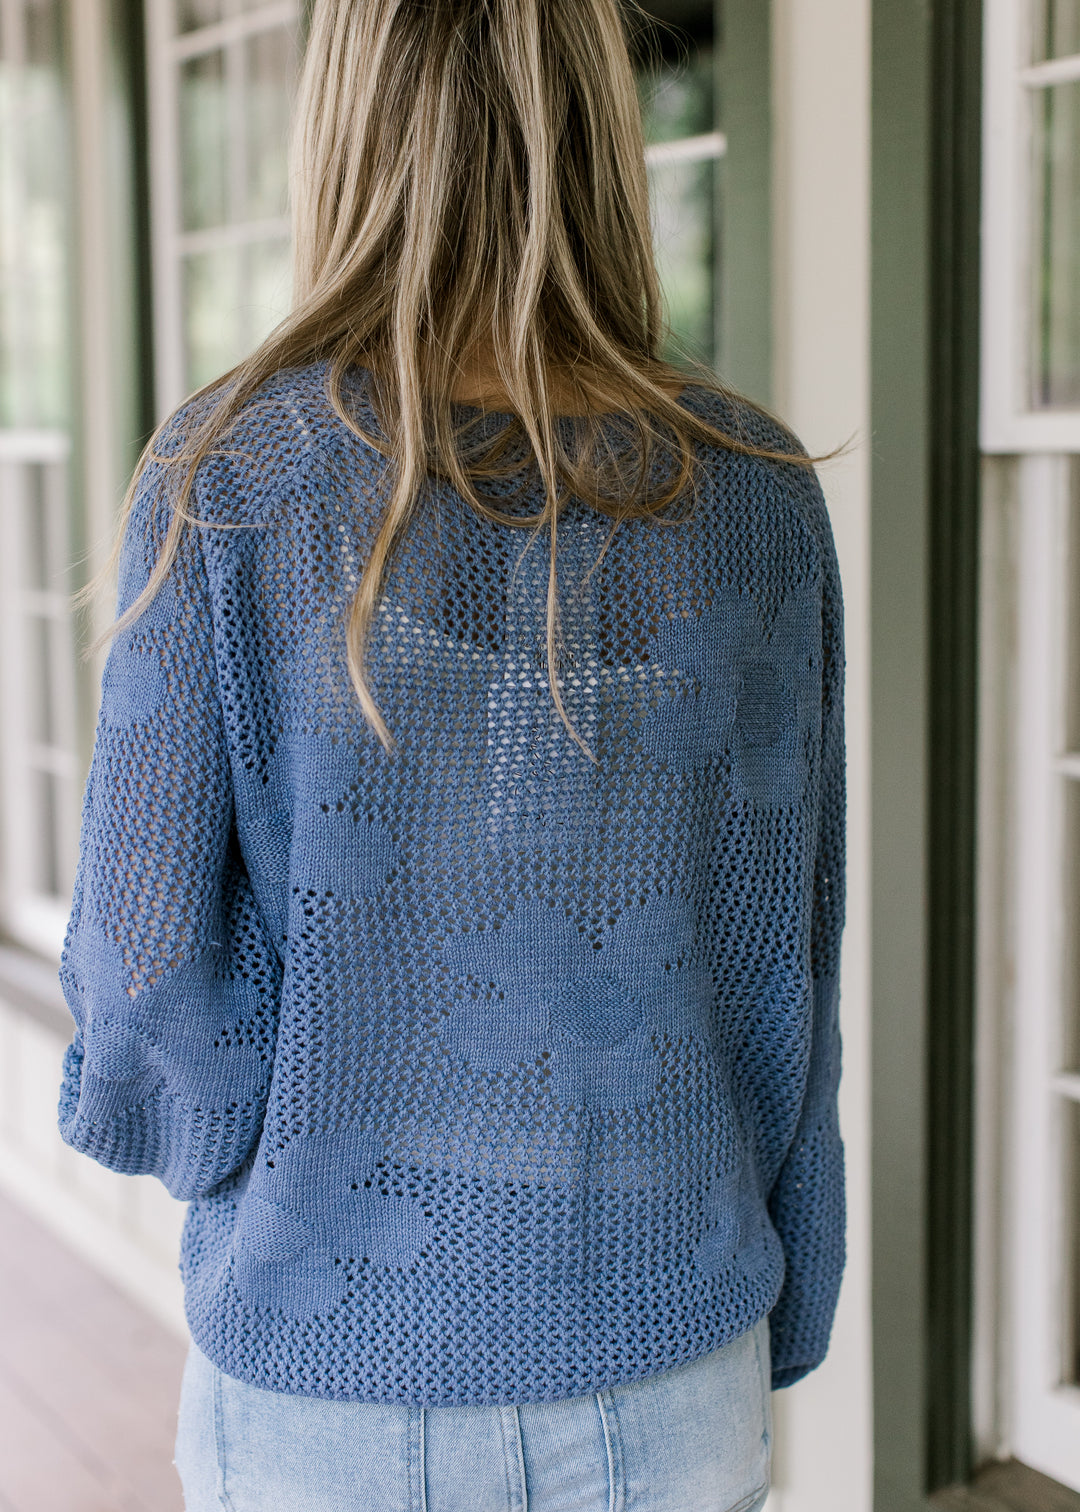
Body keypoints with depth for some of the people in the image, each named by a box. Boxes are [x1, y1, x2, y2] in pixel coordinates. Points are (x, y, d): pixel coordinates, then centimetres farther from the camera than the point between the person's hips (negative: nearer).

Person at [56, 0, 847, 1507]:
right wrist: (778, 1330, 10)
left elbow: (149, 971, -13)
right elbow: (787, 961, -1)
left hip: (327, 1388, -1)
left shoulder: (226, 480, -14)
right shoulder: (757, 495, -7)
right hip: (667, 1380, 2)